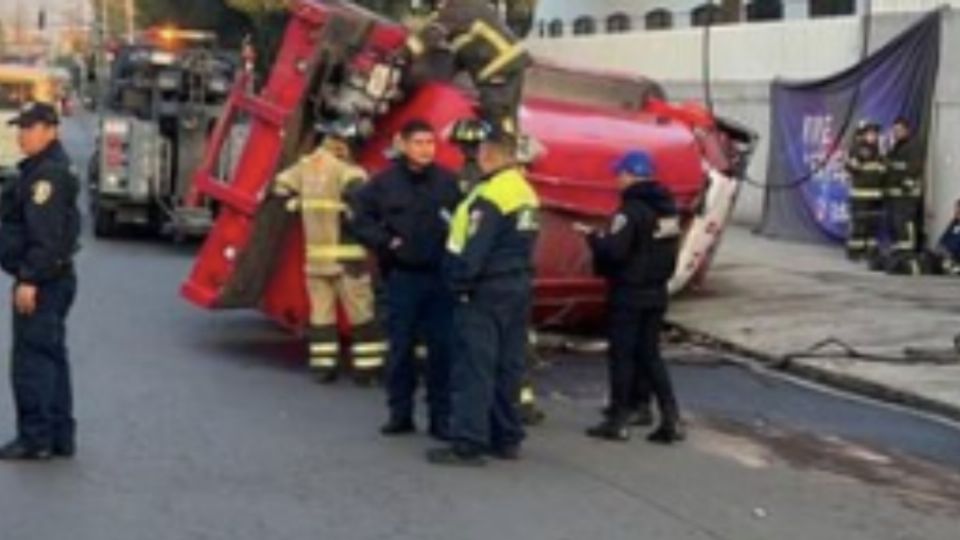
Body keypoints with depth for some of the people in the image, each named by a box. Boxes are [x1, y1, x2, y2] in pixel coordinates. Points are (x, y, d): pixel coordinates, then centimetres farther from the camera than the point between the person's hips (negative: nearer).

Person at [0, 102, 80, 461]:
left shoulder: (49, 174, -17)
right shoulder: (40, 169, 17)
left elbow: (45, 235, -24)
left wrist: (30, 279, -25)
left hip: (42, 282, -11)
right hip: (54, 279, 11)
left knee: (31, 360, -7)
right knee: (52, 357, 14)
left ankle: (35, 438, -3)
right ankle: (60, 437, 20)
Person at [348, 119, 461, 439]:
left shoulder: (448, 182, 1)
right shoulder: (385, 183, 0)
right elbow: (360, 218, 4)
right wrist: (385, 242, -5)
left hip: (440, 277, 0)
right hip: (402, 277, 0)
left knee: (442, 347, 3)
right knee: (400, 347, 7)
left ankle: (441, 416, 11)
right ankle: (400, 414, 17)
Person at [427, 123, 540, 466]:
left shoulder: (489, 197, -18)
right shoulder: (527, 193, 12)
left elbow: (473, 250, -21)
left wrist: (460, 282, -13)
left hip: (486, 293, -9)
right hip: (519, 289, 9)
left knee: (475, 367, -6)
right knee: (508, 367, 13)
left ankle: (468, 443, -6)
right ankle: (507, 438, 19)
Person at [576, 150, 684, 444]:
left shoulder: (631, 210, -18)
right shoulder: (668, 209, 9)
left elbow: (615, 251, -23)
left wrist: (593, 237, -7)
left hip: (629, 294, -8)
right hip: (656, 292, 8)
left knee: (622, 355, 2)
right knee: (649, 354, 13)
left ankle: (618, 420, 8)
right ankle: (671, 418, 7)